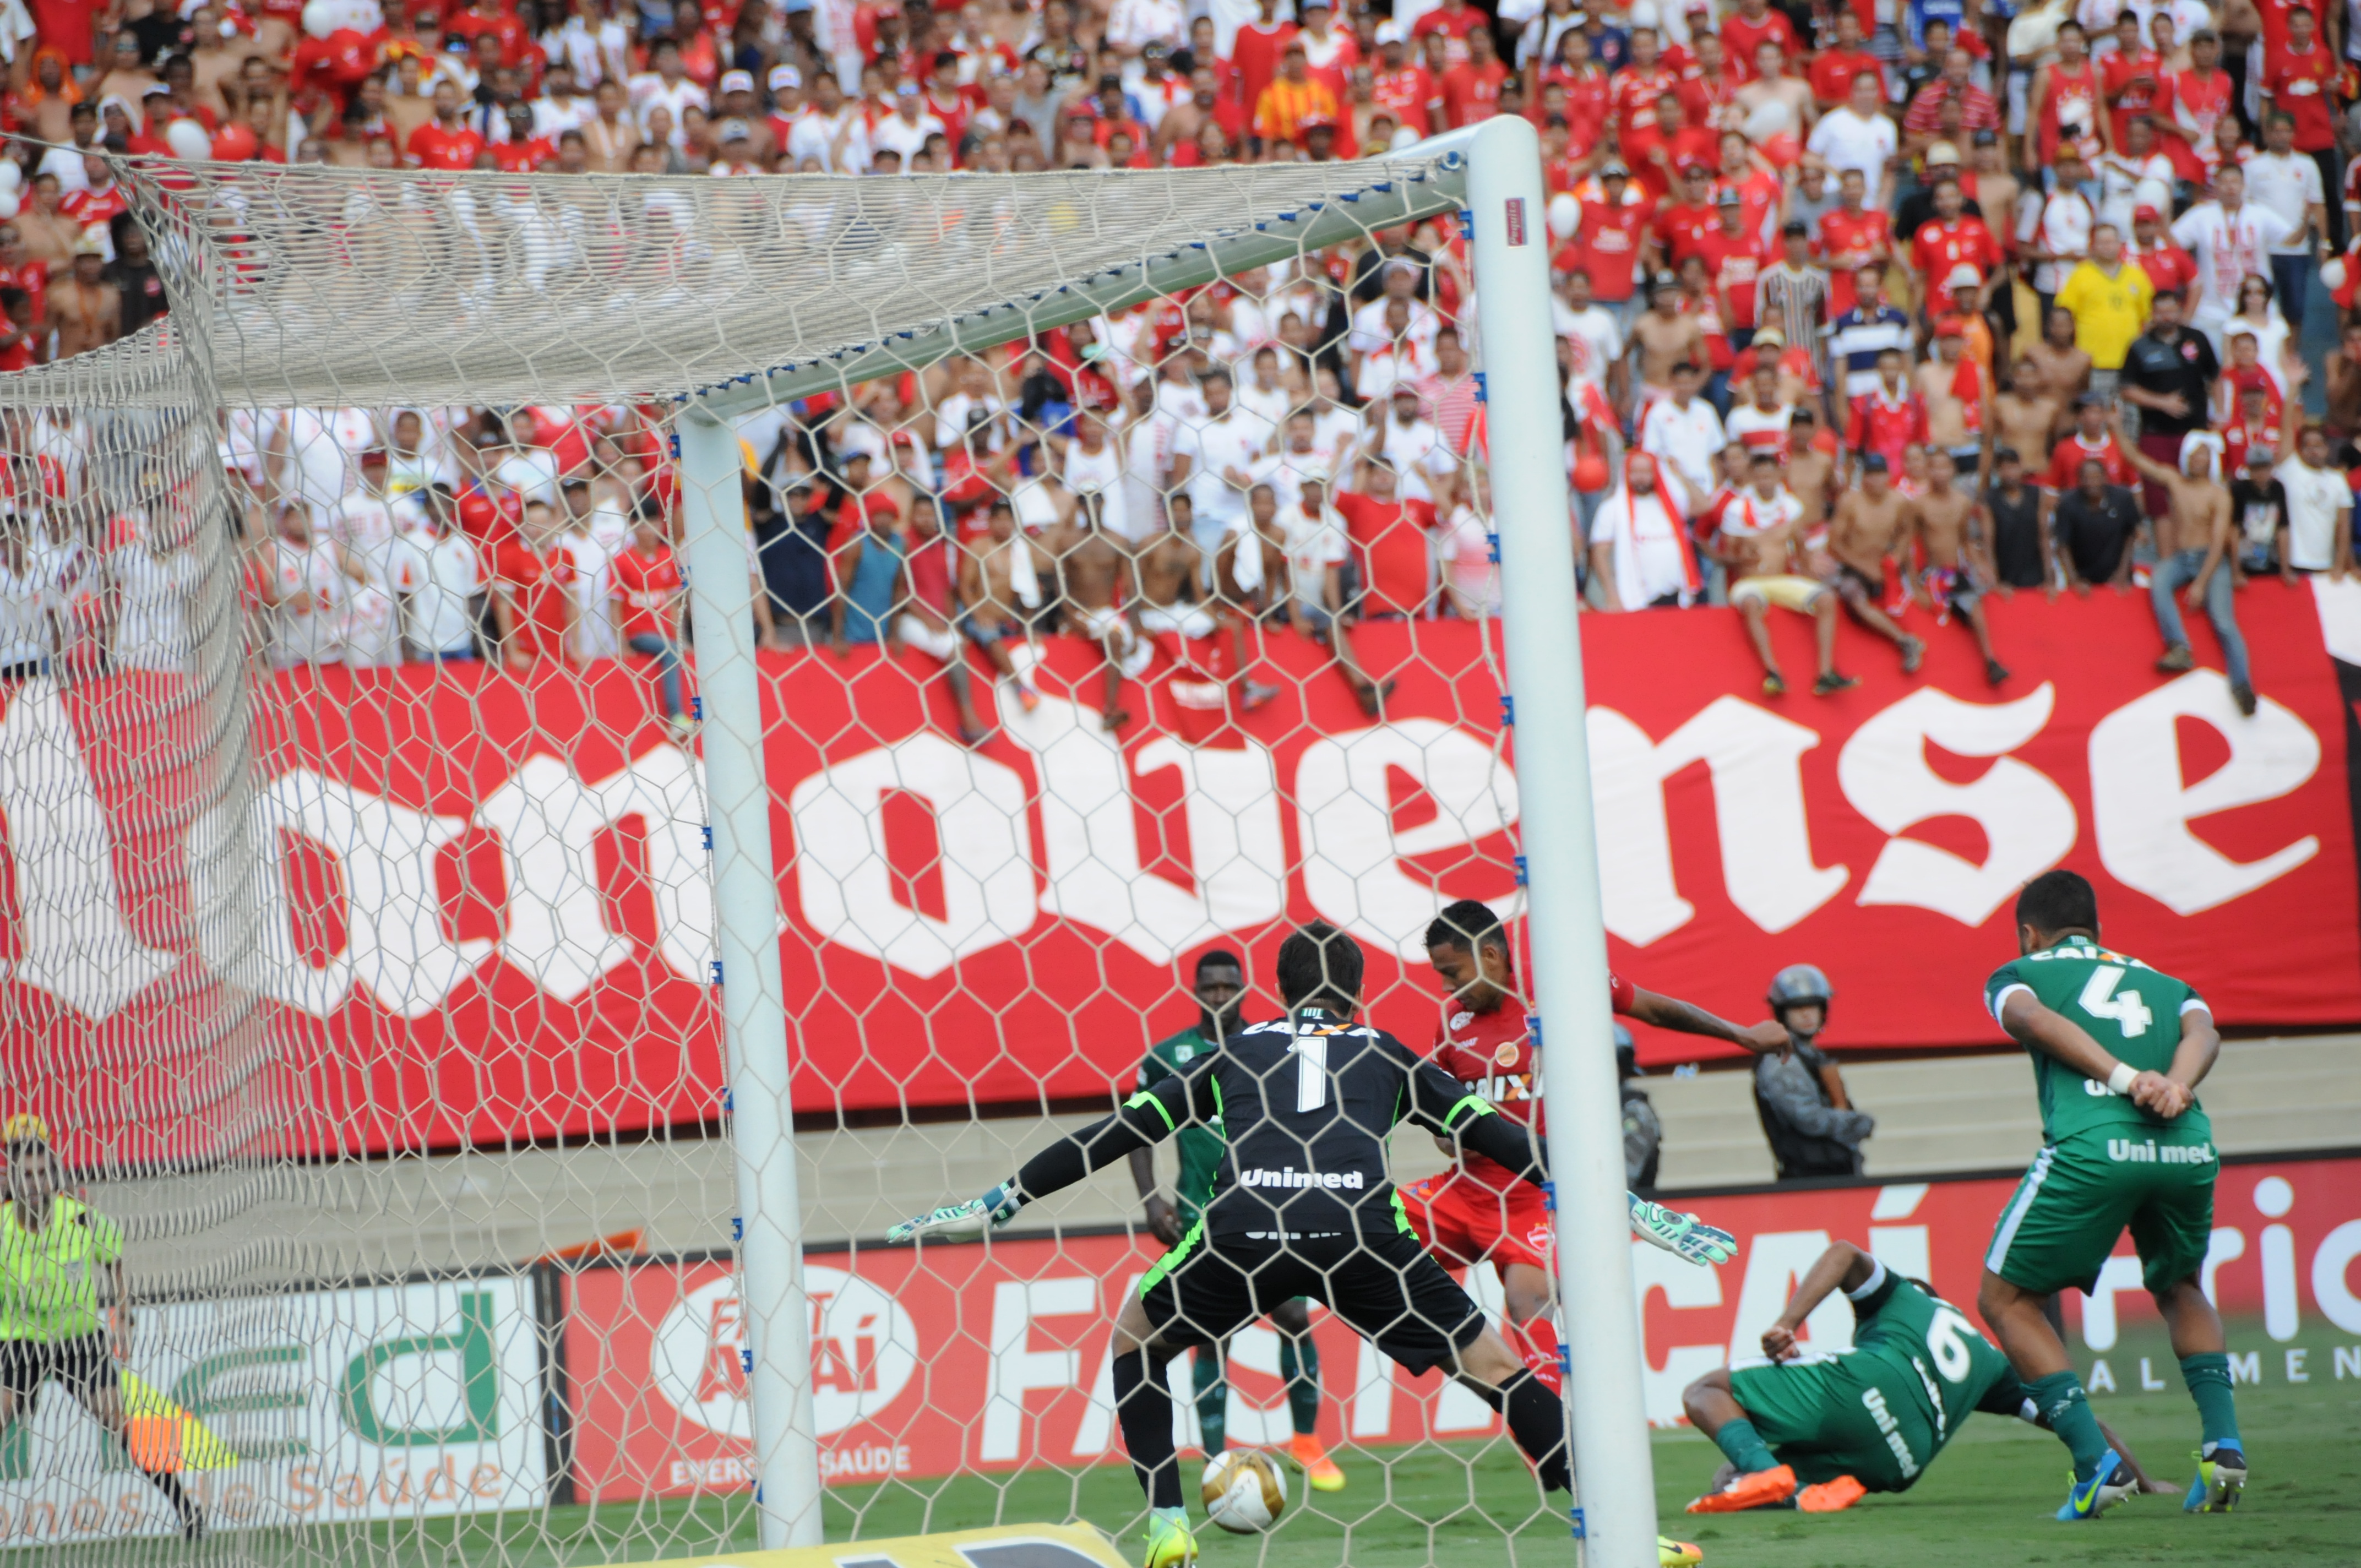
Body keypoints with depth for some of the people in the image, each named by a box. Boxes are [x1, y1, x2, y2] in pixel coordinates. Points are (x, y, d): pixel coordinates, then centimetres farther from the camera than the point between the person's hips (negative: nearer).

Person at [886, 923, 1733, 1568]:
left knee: (1135, 1336, 27)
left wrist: (995, 1203, 32)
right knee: (1492, 1365, 11)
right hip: (1357, 1230, 0)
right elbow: (1503, 1140, 24)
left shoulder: (1239, 1050, 29)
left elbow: (1114, 1133, 27)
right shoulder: (1384, 1054, 28)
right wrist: (1627, 1210, 28)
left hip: (1242, 1228, 0)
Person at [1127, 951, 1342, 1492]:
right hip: (1201, 1218, -1)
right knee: (1212, 1336, -2)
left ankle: (1307, 1443, 10)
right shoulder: (1167, 1056, 2)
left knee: (1295, 1319, -5)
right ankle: (1216, 1463, 3)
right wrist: (1150, 1199, -5)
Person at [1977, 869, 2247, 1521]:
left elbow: (2035, 1019, 1)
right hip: (2188, 1146, 4)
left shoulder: (2020, 974, 24)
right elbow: (2202, 1030, 11)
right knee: (2181, 1290, 32)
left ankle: (2096, 1462, 2)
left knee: (2006, 1300, 16)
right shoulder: (2160, 982, 33)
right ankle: (2223, 1444, 12)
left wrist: (2125, 1079, -10)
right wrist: (2176, 1086, -8)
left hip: (2090, 1145, -4)